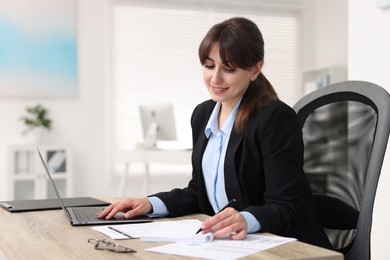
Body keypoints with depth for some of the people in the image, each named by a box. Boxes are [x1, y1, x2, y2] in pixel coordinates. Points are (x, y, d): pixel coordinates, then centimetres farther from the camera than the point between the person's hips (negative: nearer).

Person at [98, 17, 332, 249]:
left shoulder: (276, 119, -15)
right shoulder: (203, 114, 7)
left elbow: (286, 209, -18)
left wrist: (247, 220, -37)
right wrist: (150, 204, -1)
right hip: (224, 245, 6)